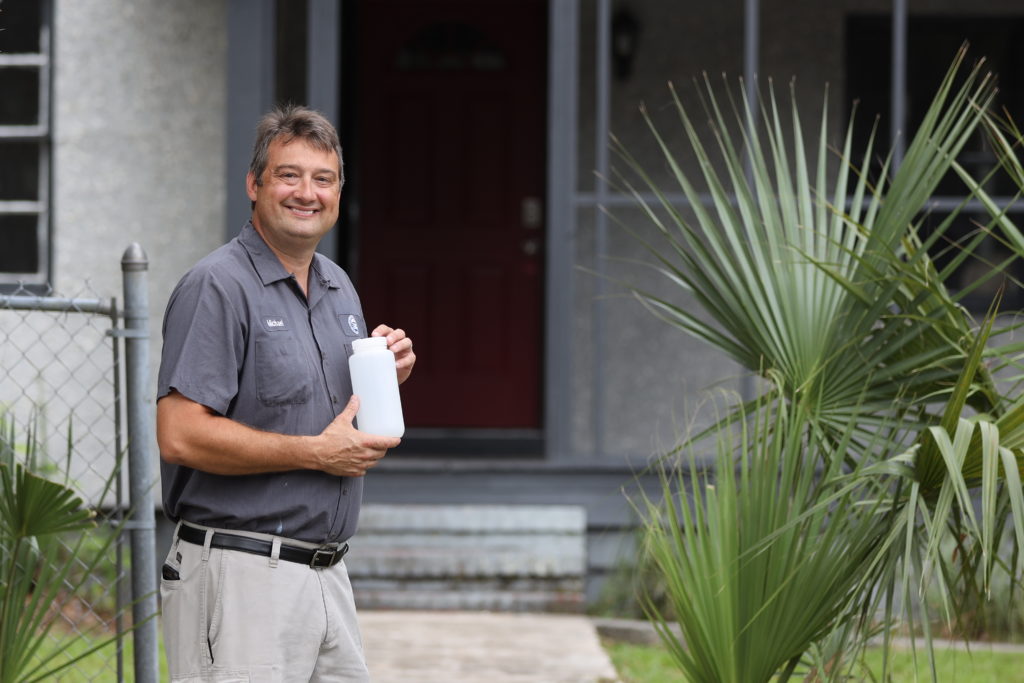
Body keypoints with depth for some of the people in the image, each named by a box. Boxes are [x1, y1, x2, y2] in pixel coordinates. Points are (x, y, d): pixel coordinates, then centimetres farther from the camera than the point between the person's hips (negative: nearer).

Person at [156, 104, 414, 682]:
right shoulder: (219, 287, -10)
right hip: (243, 578, -8)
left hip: (326, 568, 8)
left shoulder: (339, 287, 17)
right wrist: (316, 452, -16)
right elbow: (180, 435, -20)